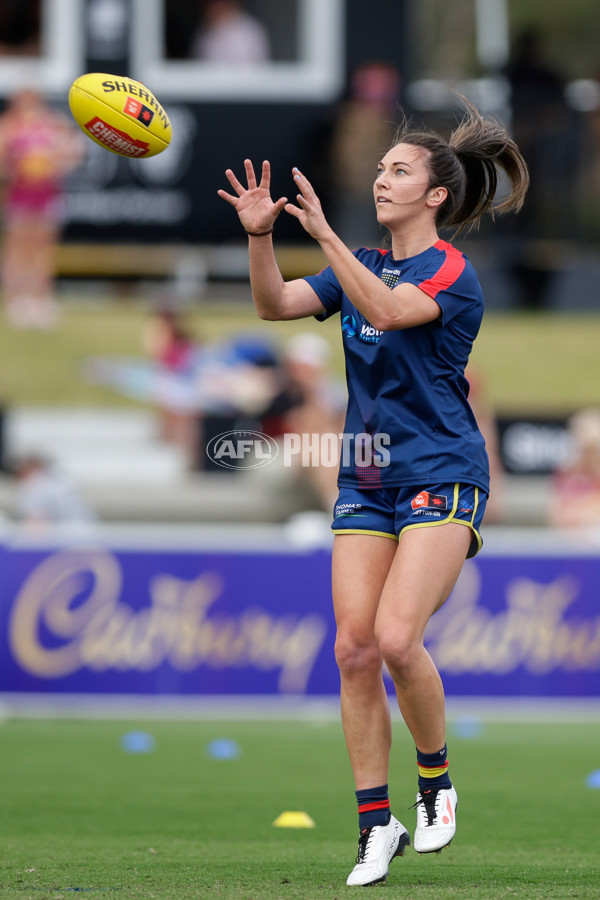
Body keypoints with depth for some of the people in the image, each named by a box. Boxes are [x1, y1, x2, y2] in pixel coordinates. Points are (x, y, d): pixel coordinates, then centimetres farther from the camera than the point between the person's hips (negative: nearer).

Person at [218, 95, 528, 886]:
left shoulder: (453, 271, -7)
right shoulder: (363, 266, 14)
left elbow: (387, 310, -26)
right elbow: (276, 304, 3)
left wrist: (324, 233, -33)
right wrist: (259, 234, -13)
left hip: (440, 478, -6)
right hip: (365, 483, 6)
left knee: (396, 637, -21)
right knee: (355, 649, -3)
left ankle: (436, 783, 3)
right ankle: (377, 825, 3)